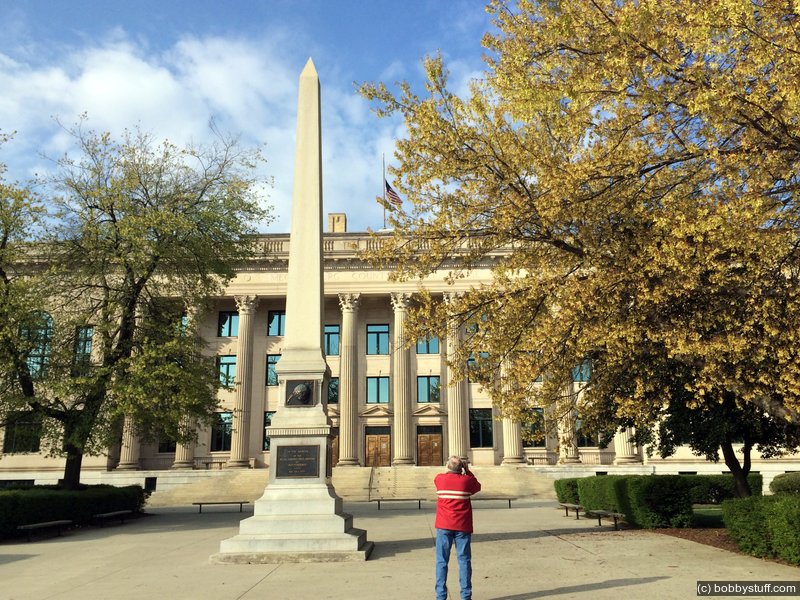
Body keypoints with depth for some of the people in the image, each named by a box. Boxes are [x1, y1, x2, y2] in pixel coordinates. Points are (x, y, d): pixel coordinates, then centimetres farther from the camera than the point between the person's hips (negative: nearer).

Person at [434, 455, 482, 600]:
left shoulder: (439, 479, -1)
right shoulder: (467, 480, -5)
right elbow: (478, 487, 17)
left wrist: (451, 469, 22)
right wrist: (467, 470, 16)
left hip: (443, 527, 1)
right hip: (463, 527, 0)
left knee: (442, 561, 6)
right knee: (464, 561, 7)